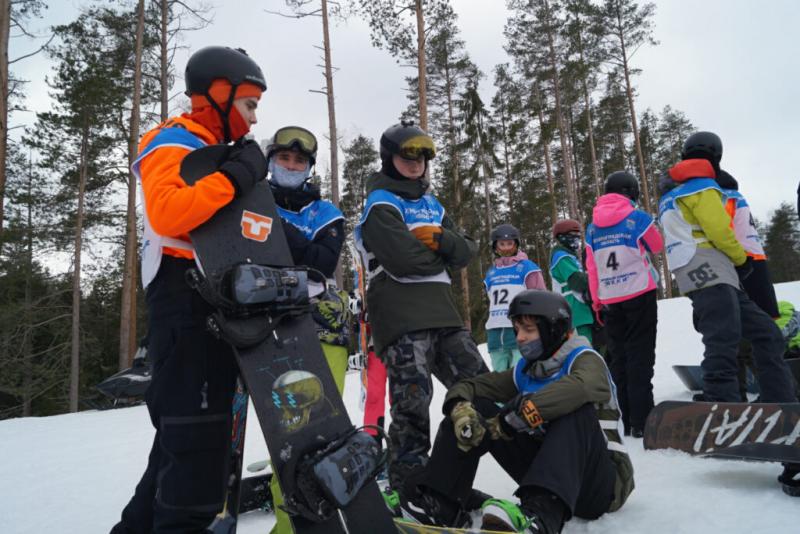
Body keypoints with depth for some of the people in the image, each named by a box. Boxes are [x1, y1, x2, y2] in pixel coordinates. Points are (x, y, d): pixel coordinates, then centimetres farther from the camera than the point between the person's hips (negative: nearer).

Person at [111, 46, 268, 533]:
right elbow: (165, 214, -25)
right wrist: (234, 177, -22)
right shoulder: (174, 142, -5)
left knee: (186, 424, 14)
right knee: (196, 423, -9)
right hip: (185, 294, -10)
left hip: (217, 298, 10)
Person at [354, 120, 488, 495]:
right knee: (413, 399, -12)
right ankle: (406, 486, 2)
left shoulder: (431, 204, 22)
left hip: (440, 310, 8)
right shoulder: (380, 204, -1)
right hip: (399, 314, -7)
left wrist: (442, 239, -11)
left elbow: (467, 252, 12)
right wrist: (442, 256, 1)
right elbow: (403, 258, -18)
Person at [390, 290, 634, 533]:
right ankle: (440, 504, -17)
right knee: (475, 408, -6)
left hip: (603, 483, -5)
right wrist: (461, 409, -20)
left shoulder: (586, 360, -9)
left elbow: (579, 388, -35)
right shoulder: (524, 371, 8)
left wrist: (516, 414, -33)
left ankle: (542, 514, -49)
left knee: (576, 409, -35)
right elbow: (466, 387, 4)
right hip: (549, 474, 5)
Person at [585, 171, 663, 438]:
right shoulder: (638, 218, -4)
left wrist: (597, 301, 12)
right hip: (640, 295, -4)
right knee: (640, 356, -3)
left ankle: (628, 421, 13)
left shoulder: (592, 227, 7)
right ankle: (642, 421, -6)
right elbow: (657, 247, 11)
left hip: (610, 301, 4)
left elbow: (591, 267, 7)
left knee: (618, 358, 9)